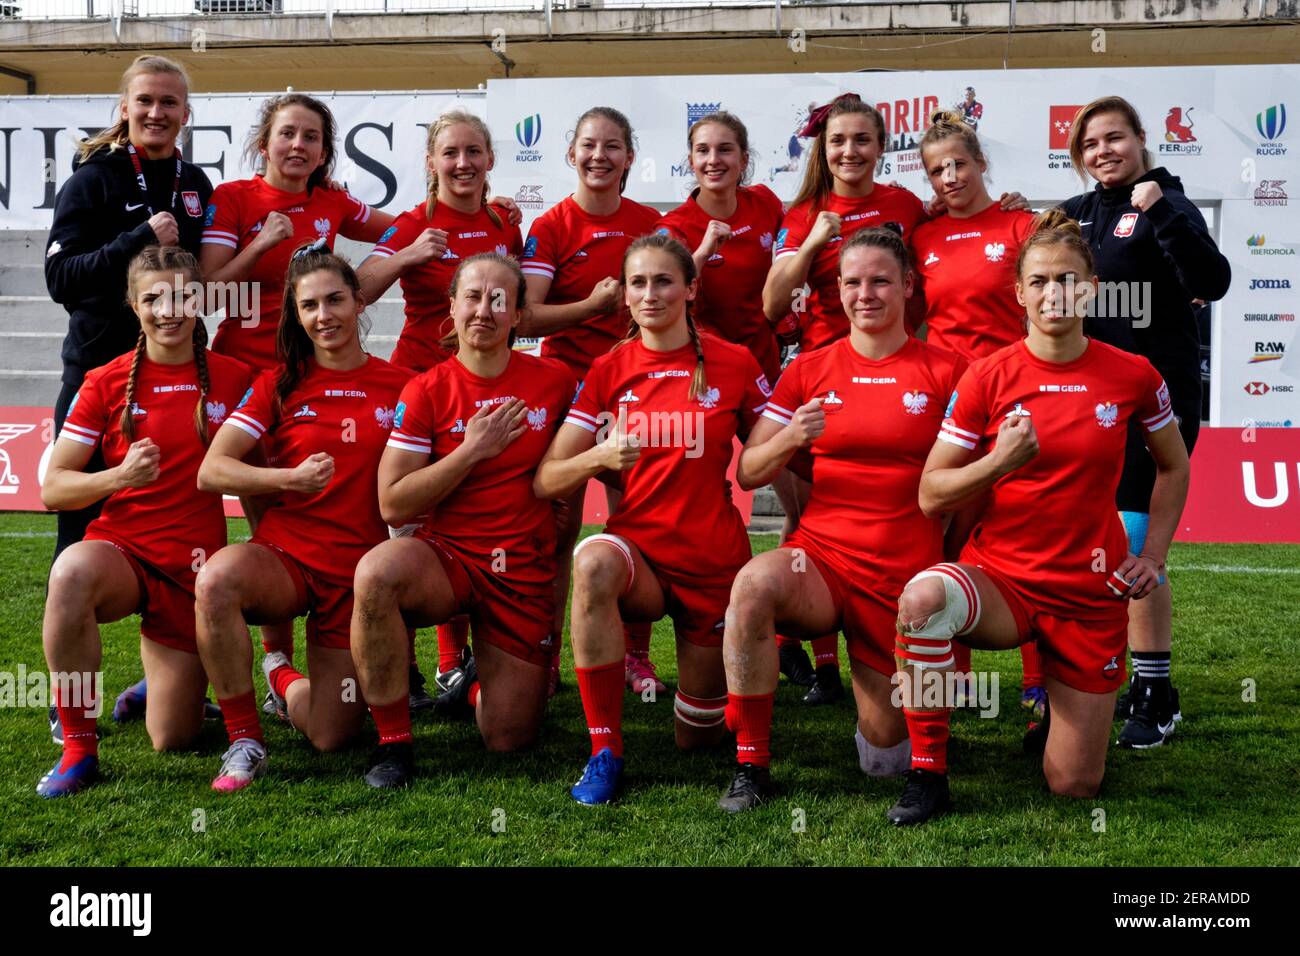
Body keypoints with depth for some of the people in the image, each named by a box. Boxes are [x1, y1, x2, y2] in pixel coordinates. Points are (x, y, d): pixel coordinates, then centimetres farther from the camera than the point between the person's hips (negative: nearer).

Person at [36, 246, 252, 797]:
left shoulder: (233, 379, 1)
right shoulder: (106, 382, -1)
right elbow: (53, 489, -2)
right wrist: (119, 476, -20)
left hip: (194, 568, 1)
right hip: (121, 549, -1)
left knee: (173, 739, 0)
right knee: (71, 572, -40)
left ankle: (159, 682, 40)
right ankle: (78, 747, -22)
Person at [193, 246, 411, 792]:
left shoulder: (401, 387, 3)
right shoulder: (278, 386, 5)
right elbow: (211, 471, -4)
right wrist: (291, 479, -18)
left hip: (358, 572, 1)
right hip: (284, 555, 0)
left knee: (331, 736, -1)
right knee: (217, 580, -37)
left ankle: (282, 679, 36)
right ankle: (244, 740, -17)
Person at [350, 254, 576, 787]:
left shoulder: (555, 382, 0)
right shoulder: (426, 392, -4)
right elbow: (393, 505, -10)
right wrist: (472, 450, -15)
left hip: (525, 573, 1)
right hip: (446, 557, -1)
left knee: (509, 739, 0)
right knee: (376, 573, -37)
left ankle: (480, 682, 38)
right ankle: (393, 740, -18)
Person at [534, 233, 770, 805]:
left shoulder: (734, 364, -4)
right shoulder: (608, 370, -1)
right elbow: (545, 482, -7)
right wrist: (600, 456, -24)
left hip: (714, 562, 0)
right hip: (638, 551, 0)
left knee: (697, 740, 8)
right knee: (592, 562, -38)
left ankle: (709, 679, 47)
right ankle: (606, 753, -25)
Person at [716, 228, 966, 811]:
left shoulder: (944, 371, 1)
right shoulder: (808, 371, 5)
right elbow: (747, 474, 2)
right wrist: (788, 439, -17)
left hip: (905, 580, 0)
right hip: (820, 560, 1)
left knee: (886, 760, 3)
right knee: (754, 583, -36)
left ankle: (888, 696, 40)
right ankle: (751, 764, -21)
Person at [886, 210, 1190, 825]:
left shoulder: (1132, 375, -3)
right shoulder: (988, 378, -6)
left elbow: (1173, 467, 14)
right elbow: (931, 495, -6)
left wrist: (1153, 553, 4)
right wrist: (1001, 460, -22)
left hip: (1092, 594, 1)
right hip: (999, 578, -1)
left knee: (1074, 787, 2)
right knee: (925, 596, -38)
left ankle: (1066, 700, 38)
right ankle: (926, 776, -20)